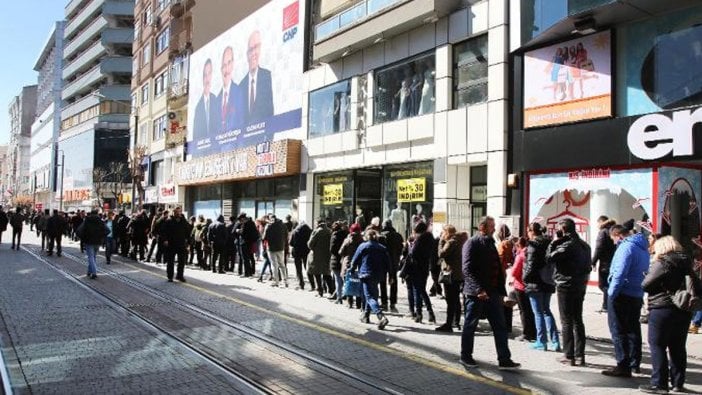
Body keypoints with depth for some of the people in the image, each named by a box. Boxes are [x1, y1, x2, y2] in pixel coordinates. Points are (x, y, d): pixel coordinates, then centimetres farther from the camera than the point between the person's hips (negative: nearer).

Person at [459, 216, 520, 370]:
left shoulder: (490, 244, 17)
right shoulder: (472, 244, -9)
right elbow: (467, 269, -19)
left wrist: (501, 290, 13)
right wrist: (478, 289, -27)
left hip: (492, 293, 8)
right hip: (476, 293, -8)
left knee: (500, 327, 5)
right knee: (470, 326, 6)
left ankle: (504, 360, 8)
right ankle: (466, 356, 19)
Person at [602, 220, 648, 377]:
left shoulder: (626, 247, -16)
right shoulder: (642, 248, 13)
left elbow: (620, 273, -22)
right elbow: (644, 271, 17)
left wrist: (611, 292, -17)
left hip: (622, 295, -9)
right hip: (637, 296, 9)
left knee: (618, 331, -2)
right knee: (633, 329, 18)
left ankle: (623, 366, -3)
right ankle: (634, 363, 27)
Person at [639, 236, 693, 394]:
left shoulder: (662, 263, -13)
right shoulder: (686, 263, 10)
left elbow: (646, 285, -14)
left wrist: (647, 277, 6)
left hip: (662, 309, -7)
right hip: (684, 311, 7)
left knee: (657, 346, 0)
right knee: (678, 347, 13)